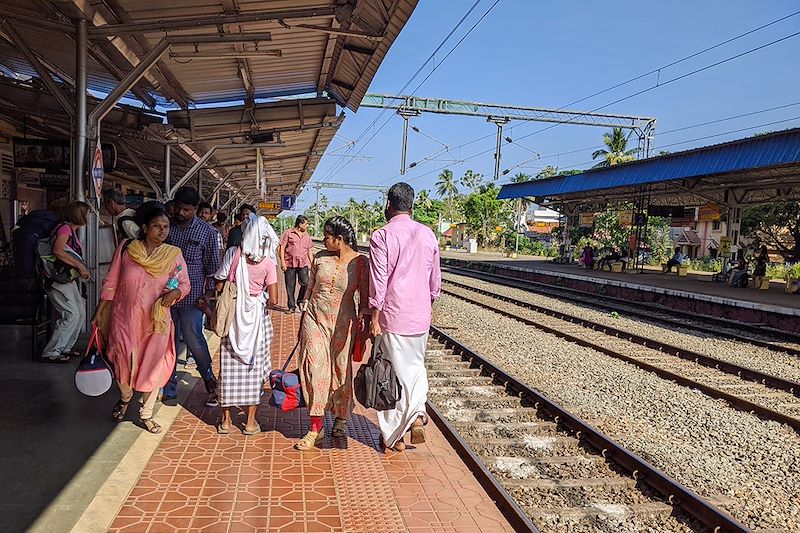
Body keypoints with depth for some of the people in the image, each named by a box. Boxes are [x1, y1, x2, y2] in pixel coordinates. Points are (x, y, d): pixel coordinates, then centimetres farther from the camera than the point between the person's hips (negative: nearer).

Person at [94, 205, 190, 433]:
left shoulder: (174, 254, -3)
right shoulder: (126, 249, -5)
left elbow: (185, 284, 0)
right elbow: (111, 283, 2)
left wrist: (175, 292, -22)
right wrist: (99, 312, 3)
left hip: (156, 320, 1)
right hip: (125, 318, 0)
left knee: (153, 367, 6)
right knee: (125, 364, 6)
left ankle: (146, 414, 27)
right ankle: (125, 399, 41)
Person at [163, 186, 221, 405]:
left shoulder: (207, 231, -3)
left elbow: (213, 266, 0)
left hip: (191, 295, -3)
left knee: (193, 339, -2)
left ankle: (210, 382, 20)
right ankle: (169, 389, 23)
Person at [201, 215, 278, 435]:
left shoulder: (233, 254, -8)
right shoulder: (267, 263, -10)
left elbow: (219, 286, -4)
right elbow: (273, 299, -10)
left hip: (233, 315, 1)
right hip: (257, 317, -1)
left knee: (230, 367, 10)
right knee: (254, 367, 10)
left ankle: (226, 420, 19)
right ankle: (251, 422, 16)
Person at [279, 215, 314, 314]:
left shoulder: (306, 235, 16)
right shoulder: (288, 233, 1)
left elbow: (309, 250, 21)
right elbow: (282, 247, -1)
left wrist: (312, 262, 13)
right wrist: (282, 262, -8)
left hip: (303, 263, 3)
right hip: (289, 263, -3)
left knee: (305, 282, -13)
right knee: (290, 286, 2)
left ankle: (301, 301, 10)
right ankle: (291, 306, 14)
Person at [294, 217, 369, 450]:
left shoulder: (360, 263, -7)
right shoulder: (320, 258, 2)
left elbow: (364, 299, -3)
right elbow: (310, 289, 11)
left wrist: (363, 327, -8)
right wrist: (303, 319, 13)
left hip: (343, 323, -2)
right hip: (315, 319, 2)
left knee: (341, 371, 8)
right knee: (315, 370, -4)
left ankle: (341, 419, 31)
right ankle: (316, 428, 4)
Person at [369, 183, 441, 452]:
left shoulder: (382, 236, -11)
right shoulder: (428, 234, 5)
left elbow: (379, 281, -14)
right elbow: (435, 280, 11)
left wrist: (375, 318, -9)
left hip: (392, 317, -4)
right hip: (421, 317, 4)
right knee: (416, 366, 22)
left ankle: (394, 436, 16)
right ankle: (417, 414, 3)